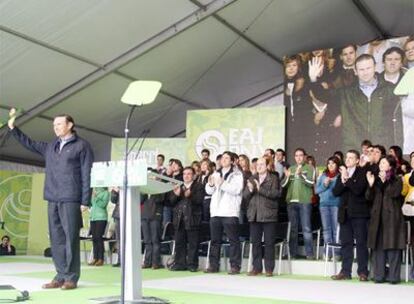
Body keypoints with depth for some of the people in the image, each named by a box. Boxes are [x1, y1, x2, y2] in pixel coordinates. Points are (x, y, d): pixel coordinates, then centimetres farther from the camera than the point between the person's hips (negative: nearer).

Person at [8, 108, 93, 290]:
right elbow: (29, 144, 31)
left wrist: (85, 201, -11)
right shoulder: (50, 147, 18)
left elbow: (87, 175, -4)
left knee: (70, 238, -5)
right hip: (52, 199, 6)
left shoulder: (82, 146, 1)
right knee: (57, 238, 6)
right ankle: (61, 276, 11)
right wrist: (13, 127, 25)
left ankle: (71, 278, -2)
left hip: (70, 199, -6)